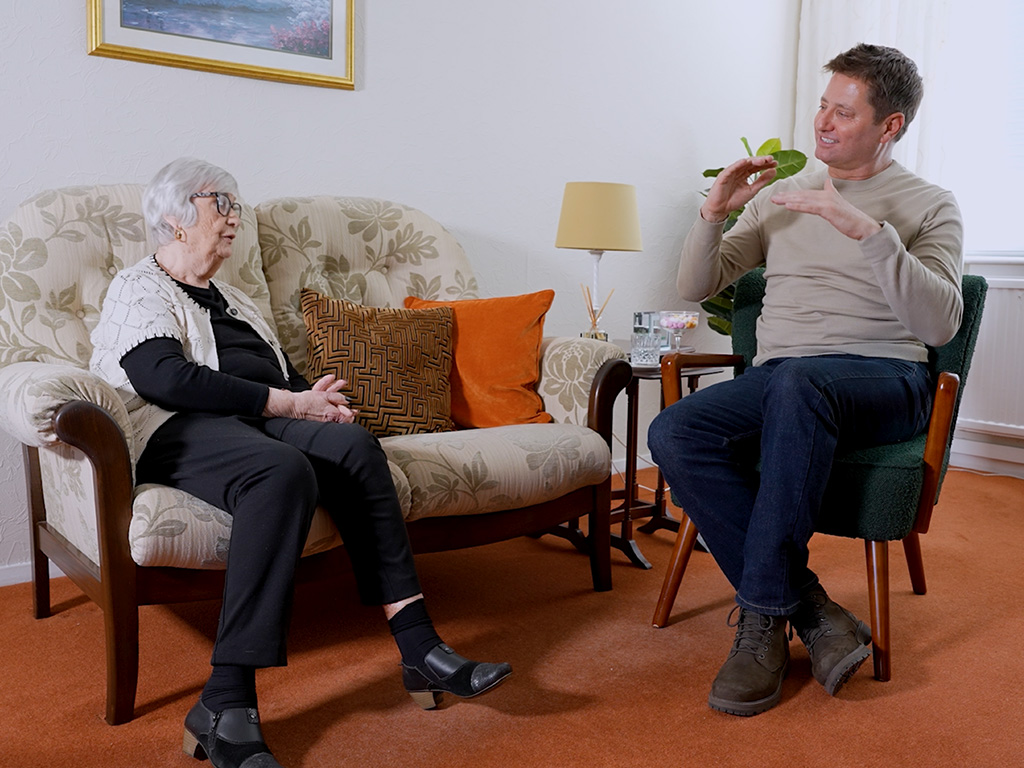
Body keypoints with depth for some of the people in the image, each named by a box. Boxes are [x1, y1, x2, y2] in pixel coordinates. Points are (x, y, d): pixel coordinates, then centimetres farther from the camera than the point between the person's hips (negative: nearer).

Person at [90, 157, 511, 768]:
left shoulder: (232, 298, 33)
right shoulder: (139, 288, 8)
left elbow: (285, 375, 30)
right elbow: (165, 378, -11)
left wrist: (316, 398, 4)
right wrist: (286, 402, -13)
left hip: (264, 421, 6)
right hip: (184, 429, -6)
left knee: (354, 444, -26)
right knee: (284, 470, -38)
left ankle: (419, 647, -31)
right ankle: (227, 705, -39)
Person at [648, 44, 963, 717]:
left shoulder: (929, 206, 8)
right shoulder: (781, 196, 21)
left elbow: (940, 324, -10)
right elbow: (696, 287, 18)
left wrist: (866, 229, -19)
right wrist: (715, 213, 0)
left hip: (884, 382, -4)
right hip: (777, 382, 4)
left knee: (797, 383, -40)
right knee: (672, 434, -27)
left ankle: (764, 615, -28)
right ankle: (812, 611, -21)